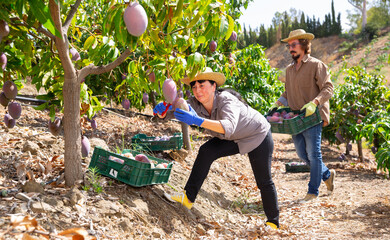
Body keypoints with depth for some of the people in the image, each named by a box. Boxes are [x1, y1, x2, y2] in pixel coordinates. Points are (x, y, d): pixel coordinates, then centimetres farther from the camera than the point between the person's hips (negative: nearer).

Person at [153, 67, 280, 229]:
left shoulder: (226, 101, -38)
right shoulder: (195, 104, -18)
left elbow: (228, 127, -56)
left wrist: (198, 121, -66)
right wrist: (162, 108, -48)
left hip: (258, 136, -6)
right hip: (234, 139, 6)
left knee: (264, 181, 3)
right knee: (206, 152, -16)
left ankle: (273, 222, 23)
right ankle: (188, 198, -12)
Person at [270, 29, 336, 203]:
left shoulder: (316, 65, -6)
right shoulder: (289, 69, 15)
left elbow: (328, 88, -12)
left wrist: (314, 103, -27)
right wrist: (277, 103, 8)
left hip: (312, 117, -7)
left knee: (313, 154, -2)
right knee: (302, 154, 10)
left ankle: (313, 191, 8)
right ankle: (327, 174, 32)